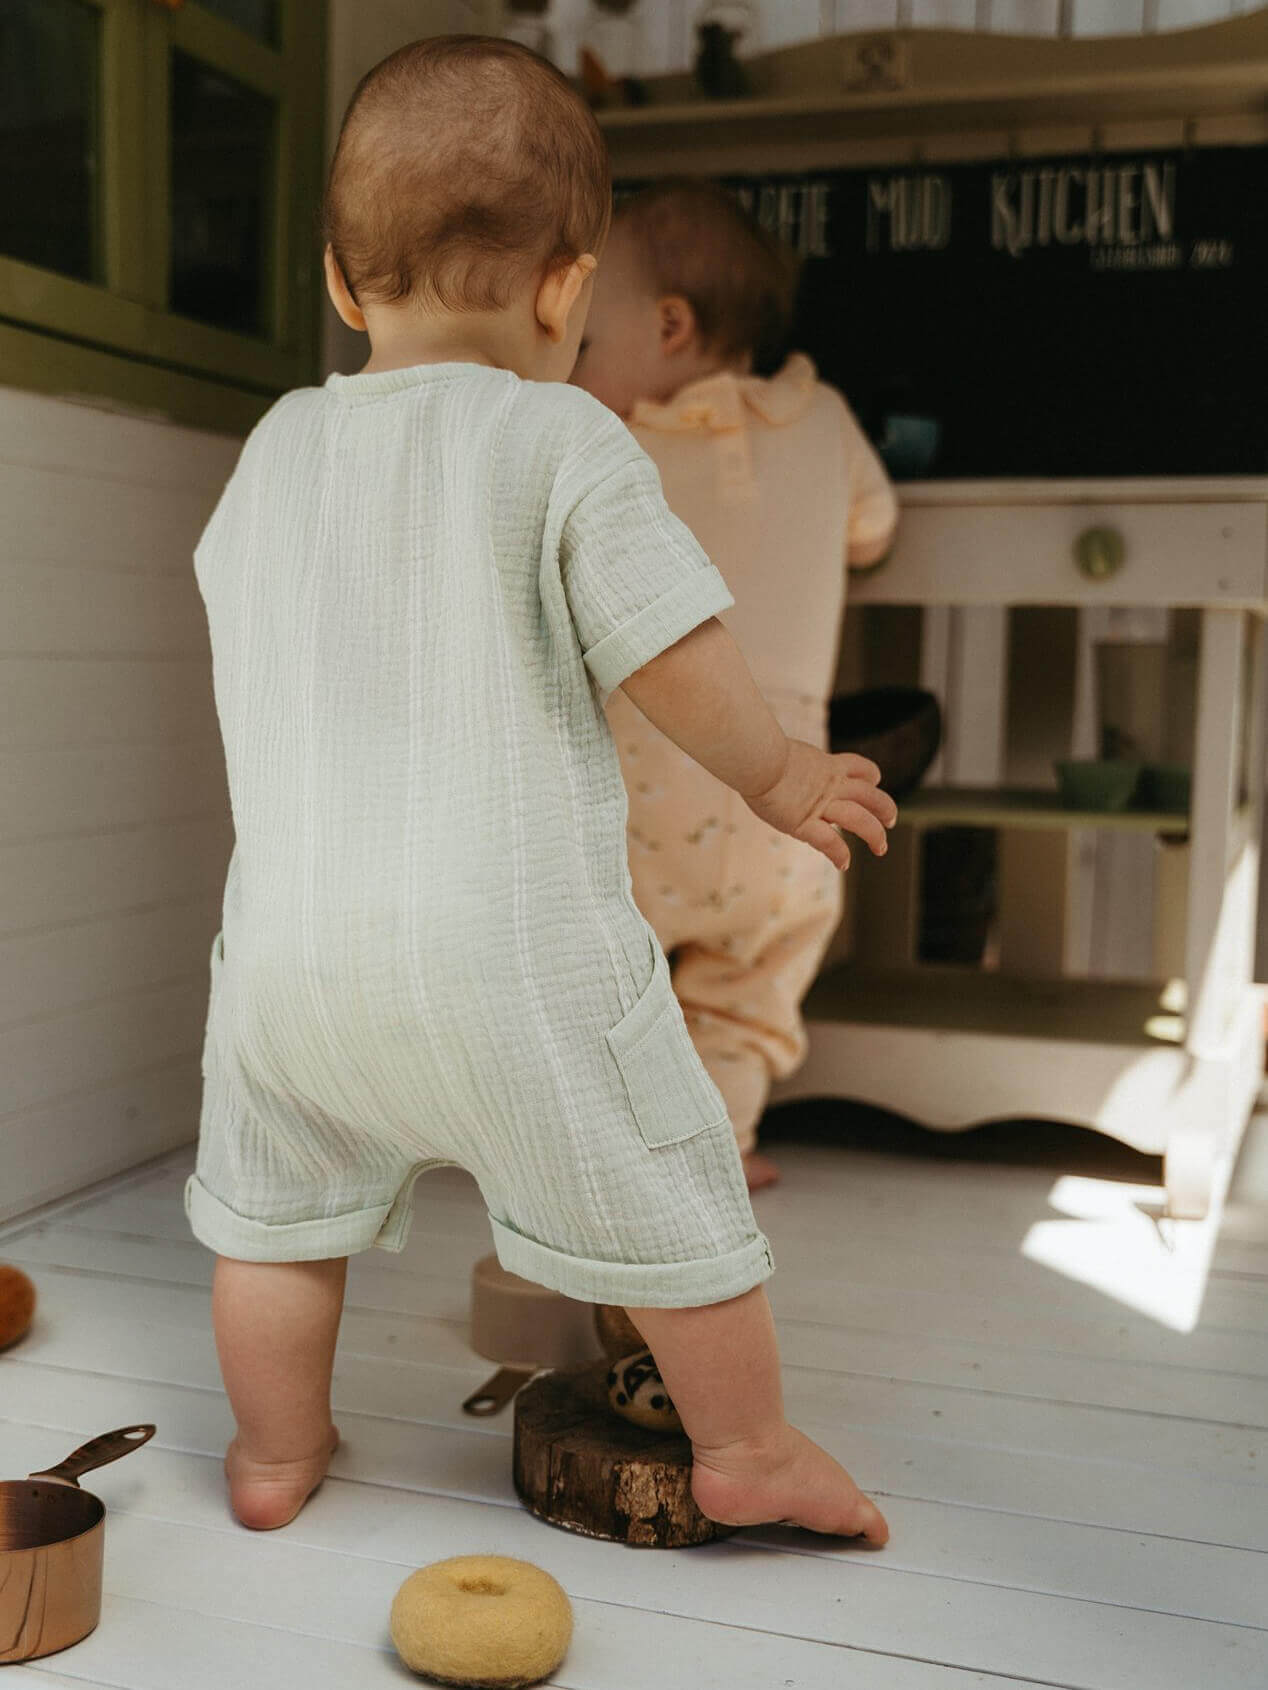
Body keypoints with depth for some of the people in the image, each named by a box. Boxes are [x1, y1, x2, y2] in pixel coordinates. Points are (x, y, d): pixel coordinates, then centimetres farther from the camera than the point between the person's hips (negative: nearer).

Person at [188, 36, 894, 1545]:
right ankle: (746, 1448, 28)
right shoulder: (564, 442, -9)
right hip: (509, 938, -4)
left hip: (291, 934, 5)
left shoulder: (276, 445, 8)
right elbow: (675, 659, -10)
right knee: (660, 1190, 13)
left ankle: (275, 1451, 39)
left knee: (274, 1199, 23)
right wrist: (776, 774, 8)